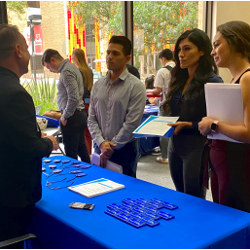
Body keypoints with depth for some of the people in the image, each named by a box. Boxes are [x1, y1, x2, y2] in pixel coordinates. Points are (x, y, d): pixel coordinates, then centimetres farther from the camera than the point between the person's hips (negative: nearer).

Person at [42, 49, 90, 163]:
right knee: (81, 149, 18)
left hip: (72, 117, -10)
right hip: (80, 114, 10)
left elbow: (74, 98, -24)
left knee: (71, 154, -1)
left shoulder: (66, 72, -16)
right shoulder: (72, 67, 15)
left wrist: (64, 117, -13)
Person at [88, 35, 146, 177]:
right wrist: (101, 143, -9)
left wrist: (111, 146, -11)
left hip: (125, 149, -4)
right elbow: (91, 119, 6)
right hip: (100, 148, 4)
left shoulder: (136, 86, -8)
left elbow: (132, 123, -13)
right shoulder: (98, 85, 8)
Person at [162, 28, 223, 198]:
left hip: (197, 148, -7)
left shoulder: (212, 82, -12)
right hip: (175, 146, 7)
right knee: (180, 197, 19)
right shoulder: (179, 79, 10)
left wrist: (188, 125, -22)